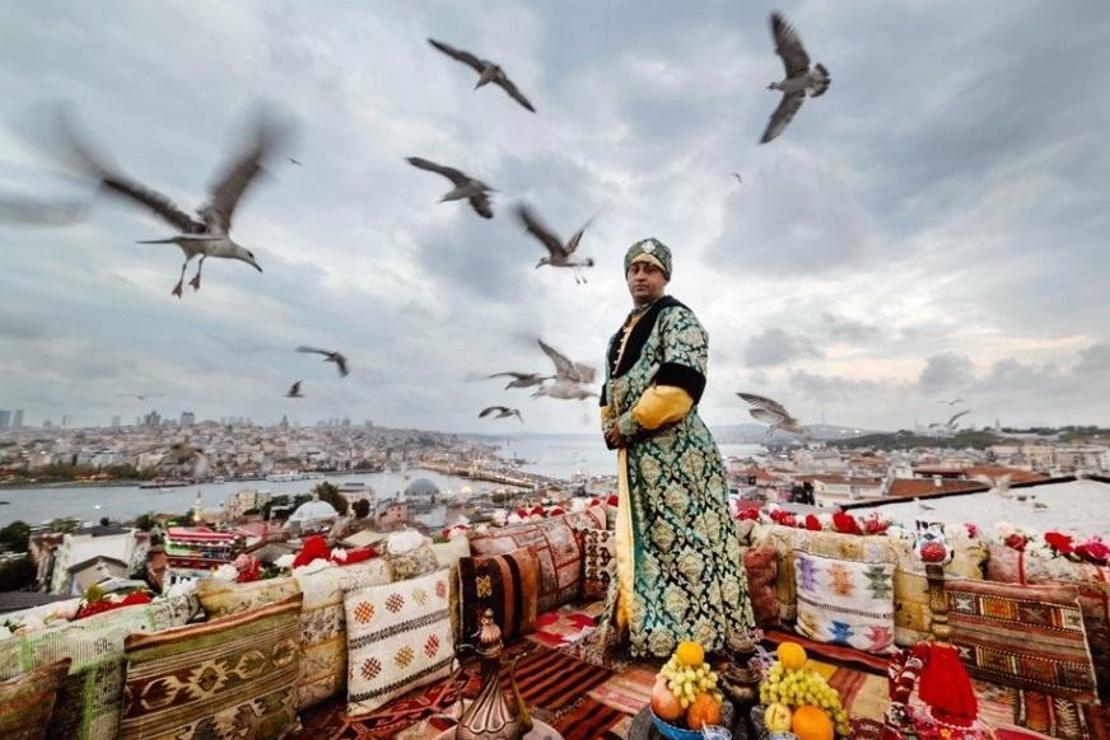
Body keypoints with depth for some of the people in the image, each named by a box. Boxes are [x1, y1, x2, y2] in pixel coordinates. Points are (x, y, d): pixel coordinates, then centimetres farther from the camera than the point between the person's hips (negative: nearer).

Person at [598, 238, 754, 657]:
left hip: (676, 453, -9)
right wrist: (610, 429, 3)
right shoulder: (621, 335, 20)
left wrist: (628, 425, -15)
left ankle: (697, 636, 10)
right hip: (637, 457, 9)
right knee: (639, 542, 16)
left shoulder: (677, 318, -5)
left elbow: (679, 385, -20)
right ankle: (643, 628, 31)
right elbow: (609, 394, 22)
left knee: (682, 542, -4)